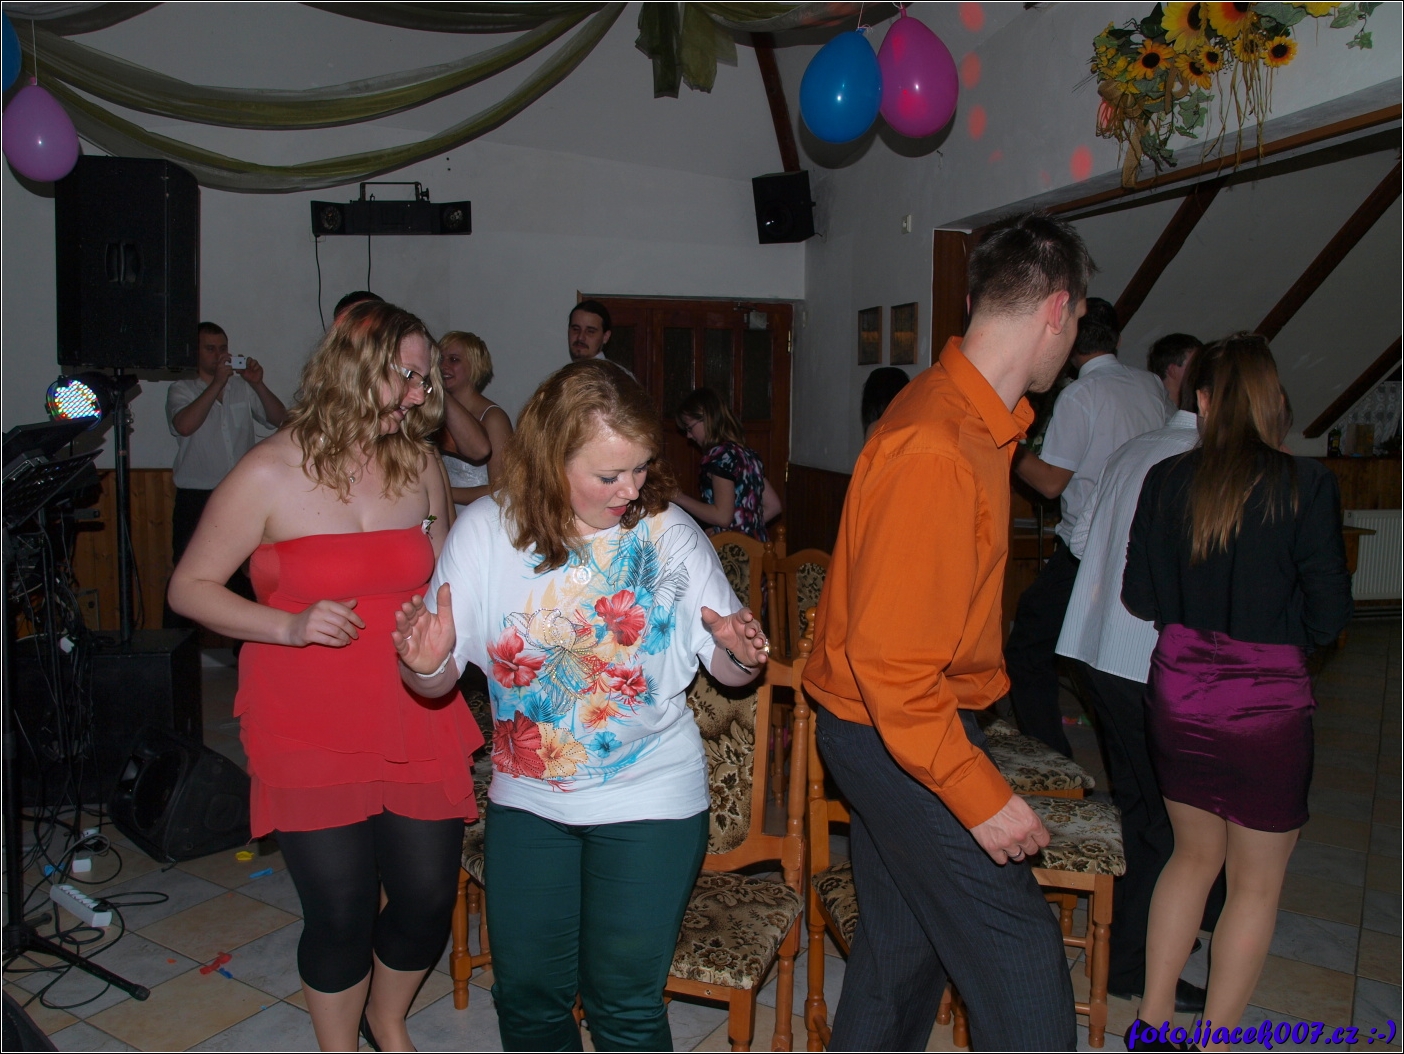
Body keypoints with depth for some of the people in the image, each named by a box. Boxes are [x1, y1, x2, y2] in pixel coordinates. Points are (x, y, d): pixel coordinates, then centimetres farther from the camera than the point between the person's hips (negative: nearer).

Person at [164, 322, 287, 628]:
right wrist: (218, 382, -16)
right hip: (196, 499, -2)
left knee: (246, 576, 6)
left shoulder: (243, 387, 12)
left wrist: (258, 384, -12)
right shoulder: (182, 390, 5)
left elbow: (279, 419, 2)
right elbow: (185, 425, -16)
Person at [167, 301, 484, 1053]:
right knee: (341, 914, 4)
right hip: (311, 731, -4)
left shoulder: (419, 464, 4)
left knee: (428, 898, 10)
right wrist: (289, 625, -17)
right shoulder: (271, 473, -9)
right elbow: (190, 587, -4)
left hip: (415, 721, 4)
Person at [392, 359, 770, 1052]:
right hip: (526, 798, 2)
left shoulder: (670, 535, -11)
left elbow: (731, 671, -4)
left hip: (650, 799, -2)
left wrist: (740, 652, -27)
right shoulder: (485, 532, -9)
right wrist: (425, 664, -28)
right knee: (526, 993, 16)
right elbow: (439, 681, -5)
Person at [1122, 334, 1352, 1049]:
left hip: (1176, 699, 4)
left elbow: (1138, 599, 1)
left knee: (1194, 855, 23)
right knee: (1256, 884, 16)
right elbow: (1329, 616, -9)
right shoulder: (1306, 486, -12)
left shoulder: (1165, 481, -4)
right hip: (1265, 708, -3)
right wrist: (1275, 622, 11)